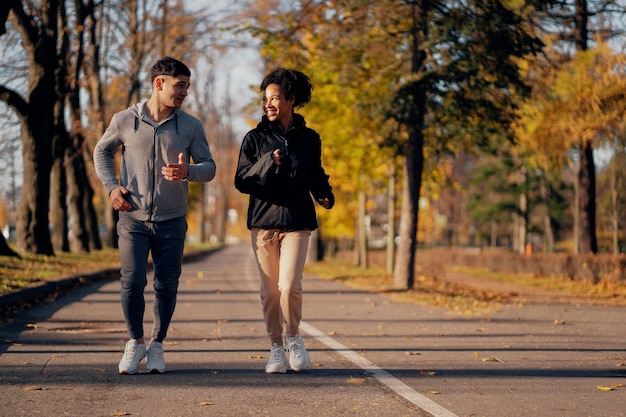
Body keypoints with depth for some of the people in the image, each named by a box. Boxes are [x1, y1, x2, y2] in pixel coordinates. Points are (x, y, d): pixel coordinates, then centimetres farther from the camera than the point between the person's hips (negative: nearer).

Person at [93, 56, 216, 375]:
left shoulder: (191, 126, 1)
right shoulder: (125, 121, -1)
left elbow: (209, 167, 3)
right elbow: (102, 151, 15)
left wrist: (188, 172, -19)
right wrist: (111, 186, 1)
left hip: (172, 221, 1)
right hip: (133, 219, -1)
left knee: (166, 287, 4)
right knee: (132, 283, -8)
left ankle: (157, 345, 22)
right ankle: (135, 342, 14)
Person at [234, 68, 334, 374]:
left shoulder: (309, 138, 6)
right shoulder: (255, 139, 3)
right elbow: (242, 182, -1)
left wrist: (325, 195, -1)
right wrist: (266, 164, -17)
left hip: (297, 223, -1)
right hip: (263, 222, 1)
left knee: (289, 286, -13)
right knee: (270, 290, 3)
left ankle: (293, 337, 12)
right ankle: (276, 348, 17)